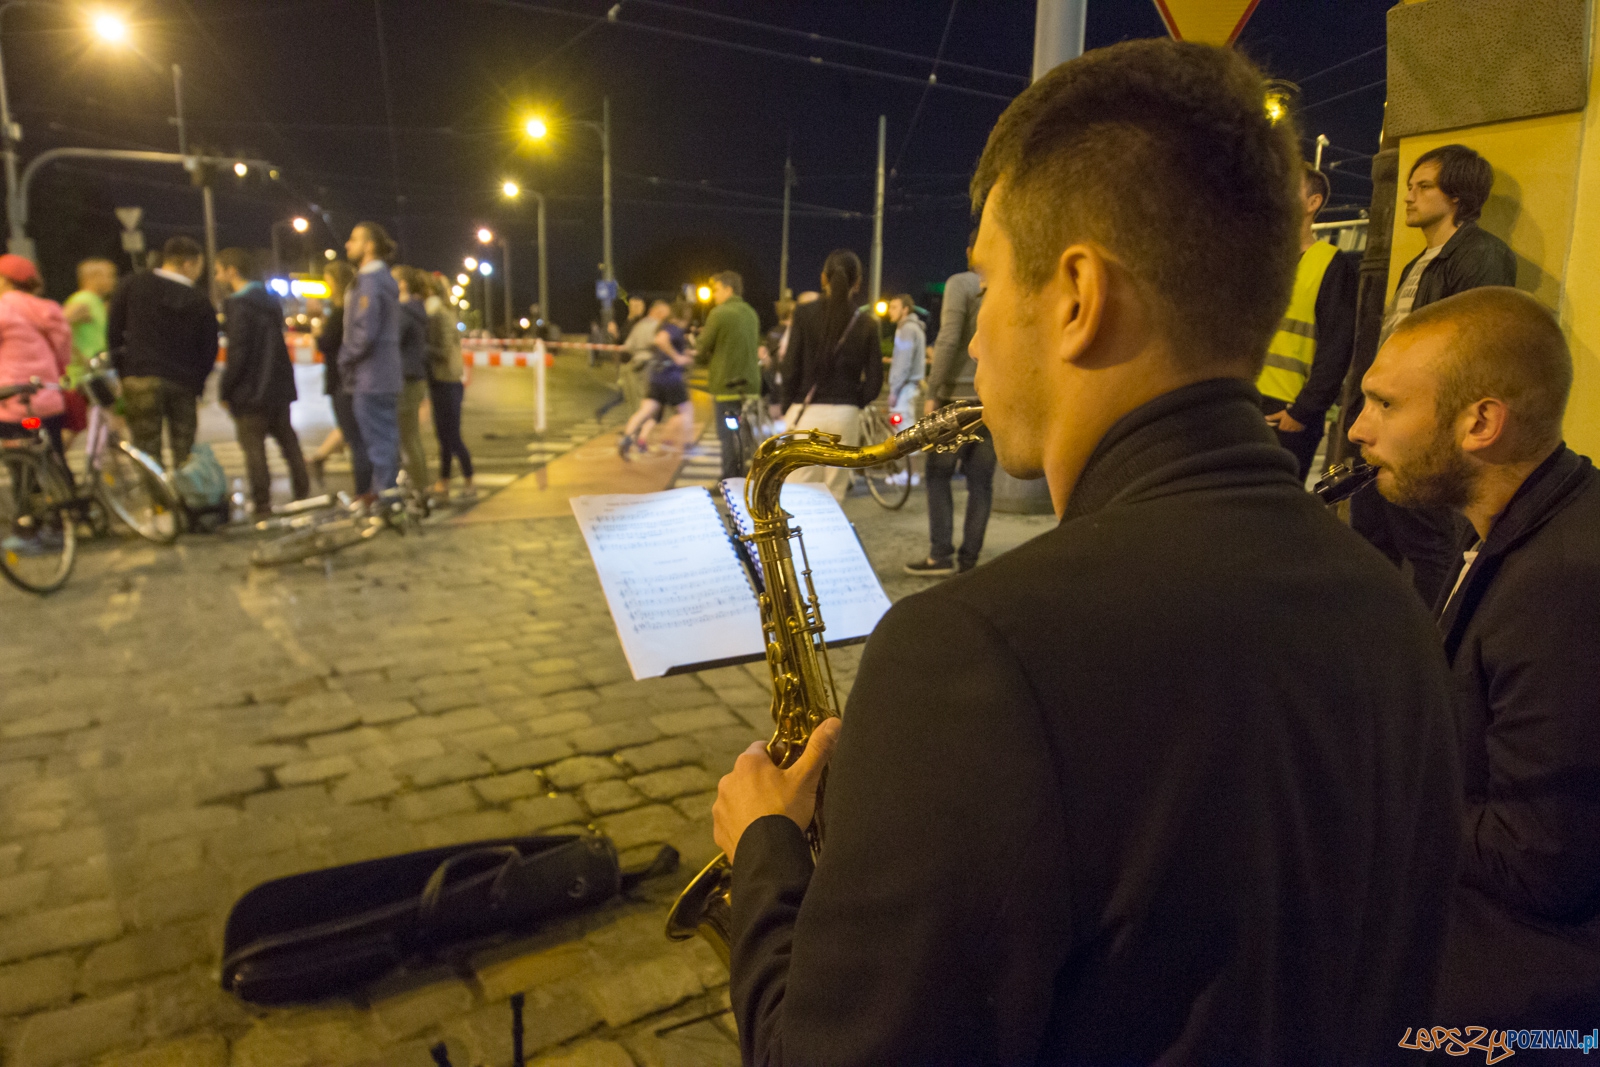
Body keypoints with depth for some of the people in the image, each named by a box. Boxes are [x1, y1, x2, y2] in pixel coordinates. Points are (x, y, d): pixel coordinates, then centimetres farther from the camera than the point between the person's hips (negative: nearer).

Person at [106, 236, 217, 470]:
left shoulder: (132, 285, 4)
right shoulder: (200, 301, 1)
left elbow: (114, 330, 6)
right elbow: (209, 349, 3)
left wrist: (120, 371, 14)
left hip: (140, 380, 0)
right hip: (183, 383, 0)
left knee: (147, 451, 1)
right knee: (184, 450, 9)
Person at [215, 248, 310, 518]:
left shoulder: (237, 305, -14)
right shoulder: (271, 301, 11)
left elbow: (237, 353, -18)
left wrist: (224, 390, -10)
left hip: (250, 393, -8)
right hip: (279, 387, 8)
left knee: (253, 448, -2)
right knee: (288, 442, 14)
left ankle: (262, 505, 0)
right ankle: (303, 496, 18)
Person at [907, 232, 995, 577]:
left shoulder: (960, 283, -6)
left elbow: (948, 341, -15)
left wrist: (932, 393, -11)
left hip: (960, 395, -5)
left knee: (938, 474, 4)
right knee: (981, 481, 7)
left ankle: (941, 554, -1)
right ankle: (969, 558, 11)